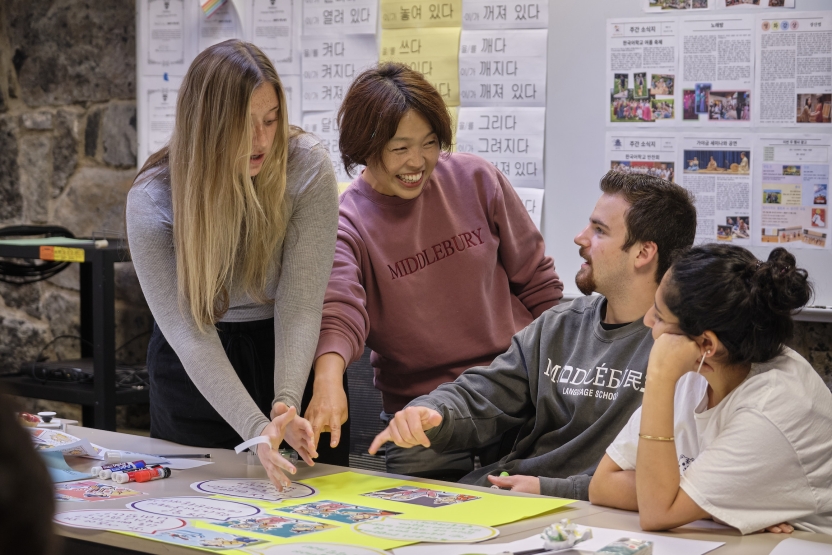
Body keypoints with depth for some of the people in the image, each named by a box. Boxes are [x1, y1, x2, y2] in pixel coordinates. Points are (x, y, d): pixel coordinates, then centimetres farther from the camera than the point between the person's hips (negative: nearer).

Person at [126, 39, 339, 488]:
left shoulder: (307, 168, -20)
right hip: (192, 373, 0)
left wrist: (287, 401, -38)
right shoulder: (151, 201, -21)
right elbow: (189, 334, -26)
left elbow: (301, 301, -23)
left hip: (288, 355, 1)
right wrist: (256, 429, -39)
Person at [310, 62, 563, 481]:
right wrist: (329, 377, -46)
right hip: (421, 414, -1)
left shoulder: (475, 180, -1)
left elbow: (536, 282, 9)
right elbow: (338, 311, -26)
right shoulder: (346, 222, -7)